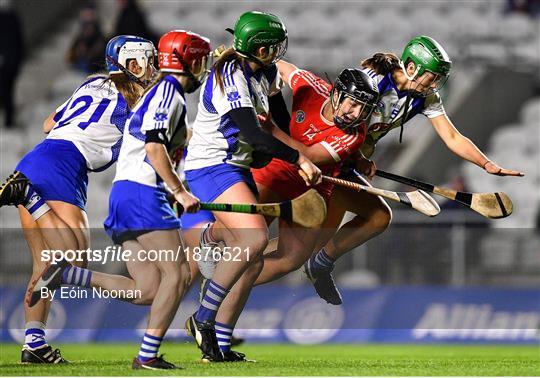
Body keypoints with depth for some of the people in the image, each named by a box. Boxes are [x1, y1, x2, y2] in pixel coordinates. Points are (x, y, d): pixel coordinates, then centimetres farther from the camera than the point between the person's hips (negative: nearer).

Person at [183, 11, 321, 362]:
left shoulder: (263, 72, 7)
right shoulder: (230, 77, -21)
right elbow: (253, 134, -29)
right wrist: (299, 158, -26)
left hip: (237, 168, 9)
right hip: (211, 167, -9)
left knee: (253, 262, 3)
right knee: (256, 238, -26)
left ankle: (221, 345, 11)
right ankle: (204, 320, -20)